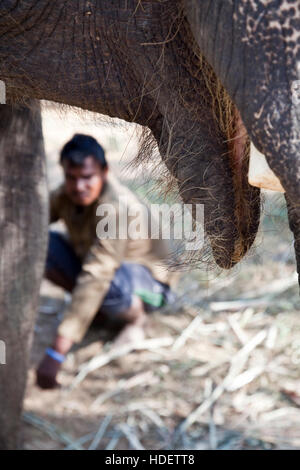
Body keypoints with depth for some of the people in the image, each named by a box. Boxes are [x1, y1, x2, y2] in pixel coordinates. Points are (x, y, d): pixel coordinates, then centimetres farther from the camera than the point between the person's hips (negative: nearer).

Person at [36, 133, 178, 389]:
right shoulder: (66, 194, -12)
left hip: (148, 278, -7)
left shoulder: (117, 207, -35)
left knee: (108, 283, -42)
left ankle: (135, 315, -6)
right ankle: (95, 308, 1)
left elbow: (95, 279, -42)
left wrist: (57, 353, -46)